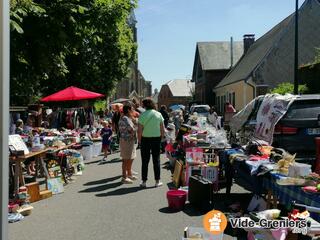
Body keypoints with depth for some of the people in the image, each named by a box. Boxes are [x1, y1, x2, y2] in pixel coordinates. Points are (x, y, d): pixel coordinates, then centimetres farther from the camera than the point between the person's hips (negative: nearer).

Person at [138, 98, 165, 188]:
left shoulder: (142, 115, -7)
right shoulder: (158, 114, 2)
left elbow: (139, 129, -8)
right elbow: (162, 128, 3)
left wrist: (139, 139, 4)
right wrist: (161, 137, 14)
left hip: (145, 138, -2)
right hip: (156, 138, 2)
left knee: (145, 161, 5)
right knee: (156, 160, 8)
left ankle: (144, 181, 9)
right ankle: (157, 181, 12)